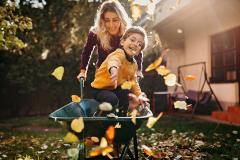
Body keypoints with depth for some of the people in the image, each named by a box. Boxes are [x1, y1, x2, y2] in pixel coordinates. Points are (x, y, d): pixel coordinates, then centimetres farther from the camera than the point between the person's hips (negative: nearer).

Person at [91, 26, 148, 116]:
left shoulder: (134, 64, 4)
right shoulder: (119, 54, -24)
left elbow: (133, 81, 15)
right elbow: (114, 60, -50)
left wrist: (139, 95, 0)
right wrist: (114, 69, -74)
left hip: (116, 88, 8)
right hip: (100, 88, -8)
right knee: (112, 100, -31)